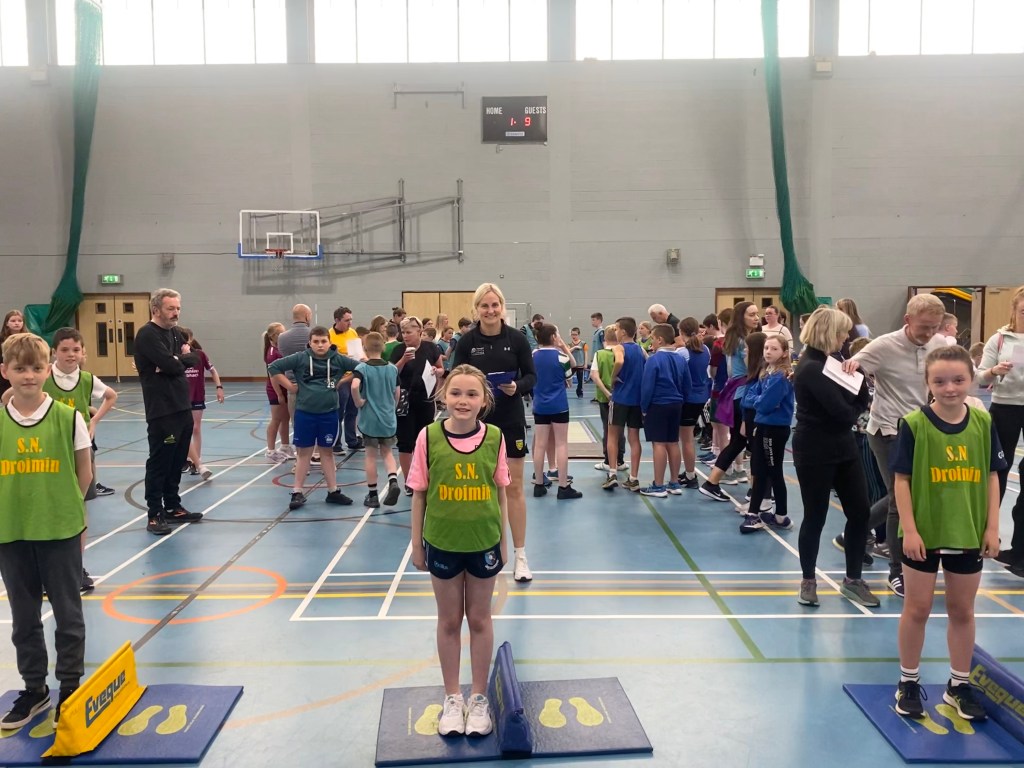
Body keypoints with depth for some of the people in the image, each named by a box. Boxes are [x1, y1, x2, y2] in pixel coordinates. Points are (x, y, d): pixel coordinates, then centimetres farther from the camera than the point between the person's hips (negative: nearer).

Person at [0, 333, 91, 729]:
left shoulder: (68, 417, -8)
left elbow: (84, 473, 1)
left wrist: (65, 510, 1)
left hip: (61, 531, -2)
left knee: (68, 613, 9)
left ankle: (70, 687, 25)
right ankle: (34, 689, 32)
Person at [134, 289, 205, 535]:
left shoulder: (175, 333, 16)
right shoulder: (147, 335, -11)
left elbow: (194, 359, 6)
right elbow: (172, 365, -22)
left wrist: (176, 360, -10)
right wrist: (181, 359, -2)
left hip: (183, 407, 8)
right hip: (161, 411, -8)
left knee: (177, 461, 14)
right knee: (159, 462, -2)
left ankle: (173, 508, 25)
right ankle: (154, 515, 5)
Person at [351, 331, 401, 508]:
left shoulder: (362, 368, -10)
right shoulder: (392, 368, 0)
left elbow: (354, 386, -29)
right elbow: (397, 393, 6)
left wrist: (358, 402, -13)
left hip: (369, 419, -3)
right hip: (389, 418, 3)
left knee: (371, 455, 7)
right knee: (386, 452, 17)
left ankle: (372, 495, 14)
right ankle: (393, 481, -8)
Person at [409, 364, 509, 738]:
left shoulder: (494, 437, -8)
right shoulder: (429, 437, -10)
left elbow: (501, 492, 0)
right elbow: (419, 494, -3)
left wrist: (503, 541, 3)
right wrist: (417, 544, 0)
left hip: (483, 543, 0)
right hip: (442, 543, 0)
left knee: (480, 619, 14)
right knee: (449, 621, 15)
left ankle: (479, 698, 31)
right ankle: (452, 699, 32)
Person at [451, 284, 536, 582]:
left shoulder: (517, 339, -4)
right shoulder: (467, 341, -4)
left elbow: (531, 376, 2)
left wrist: (517, 387, -18)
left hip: (510, 421, 0)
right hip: (477, 421, 1)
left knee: (514, 487, 4)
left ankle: (520, 555, 14)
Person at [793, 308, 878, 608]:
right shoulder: (811, 368, -17)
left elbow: (861, 401, 5)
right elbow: (842, 411, -23)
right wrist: (852, 393, -1)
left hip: (842, 446, 9)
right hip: (814, 451, -9)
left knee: (860, 512, 7)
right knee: (815, 517, 2)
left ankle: (853, 580, 21)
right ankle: (808, 581, 18)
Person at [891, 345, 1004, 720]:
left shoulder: (984, 422, -3)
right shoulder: (914, 424, -13)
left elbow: (992, 476, 3)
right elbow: (902, 479, -11)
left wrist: (992, 527, 0)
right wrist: (909, 529, -14)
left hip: (968, 534, 3)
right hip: (923, 533, -3)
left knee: (963, 610, 16)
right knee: (917, 608, 9)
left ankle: (959, 685, 31)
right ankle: (908, 683, 24)